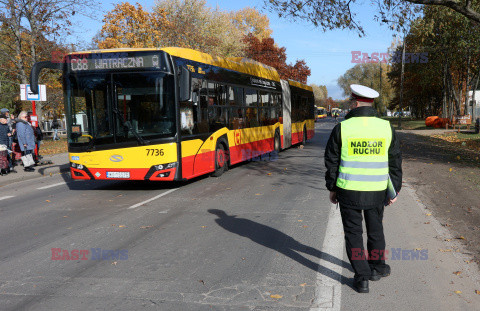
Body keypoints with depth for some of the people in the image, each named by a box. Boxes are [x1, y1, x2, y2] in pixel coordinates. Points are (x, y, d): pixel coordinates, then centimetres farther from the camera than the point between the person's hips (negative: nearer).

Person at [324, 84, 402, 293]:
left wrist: (332, 188, 7)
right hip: (376, 190, 3)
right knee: (375, 229, 22)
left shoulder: (341, 128, -10)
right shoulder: (386, 127, -3)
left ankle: (362, 278, 9)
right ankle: (377, 267, 38)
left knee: (353, 232, 8)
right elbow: (395, 162, 2)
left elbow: (331, 162, -4)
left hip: (349, 190, -2)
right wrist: (395, 190, 11)